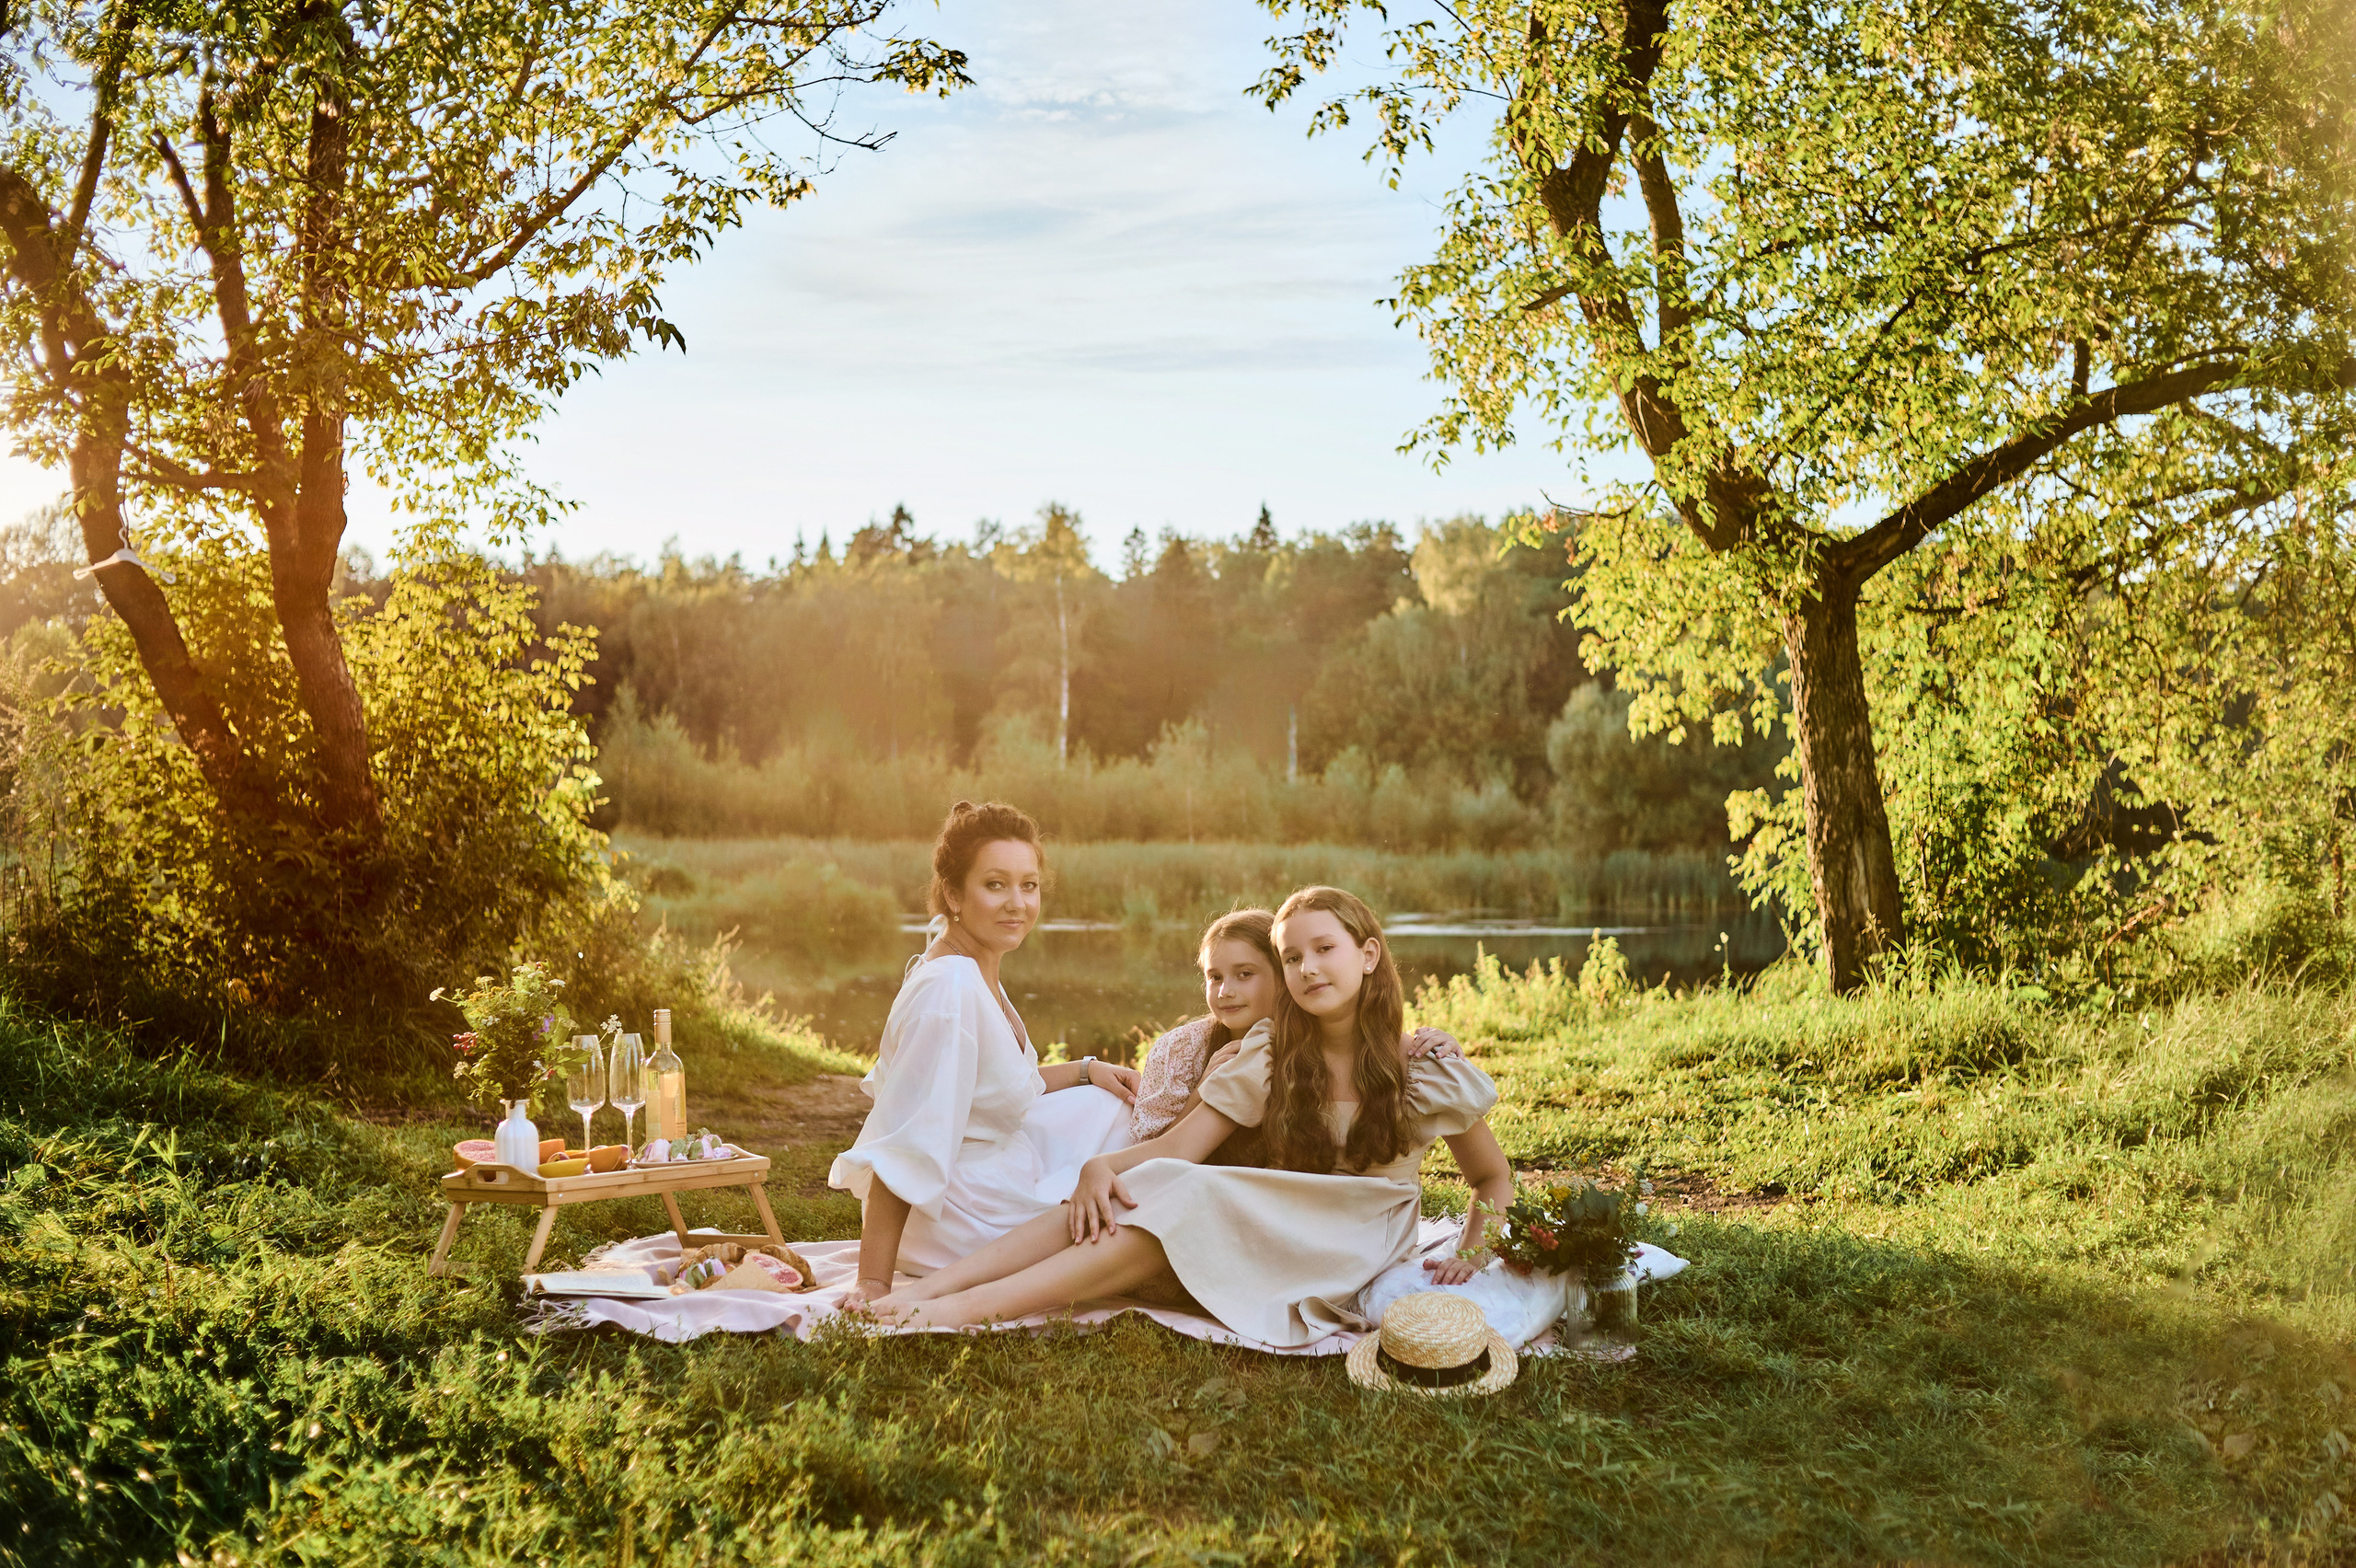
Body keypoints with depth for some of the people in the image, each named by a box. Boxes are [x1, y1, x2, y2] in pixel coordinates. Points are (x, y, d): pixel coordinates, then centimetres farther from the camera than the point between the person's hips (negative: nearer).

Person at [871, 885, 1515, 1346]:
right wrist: (1102, 1165, -28)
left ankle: (973, 1306, -38)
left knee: (1187, 1202, -31)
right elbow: (1177, 1148, -7)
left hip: (1354, 1261, -4)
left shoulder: (1429, 1071, -4)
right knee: (1132, 1191, -26)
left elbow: (1494, 1178, 9)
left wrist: (1469, 1255, -10)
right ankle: (926, 1288, -35)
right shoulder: (1270, 1052, 2)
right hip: (1270, 1235, 4)